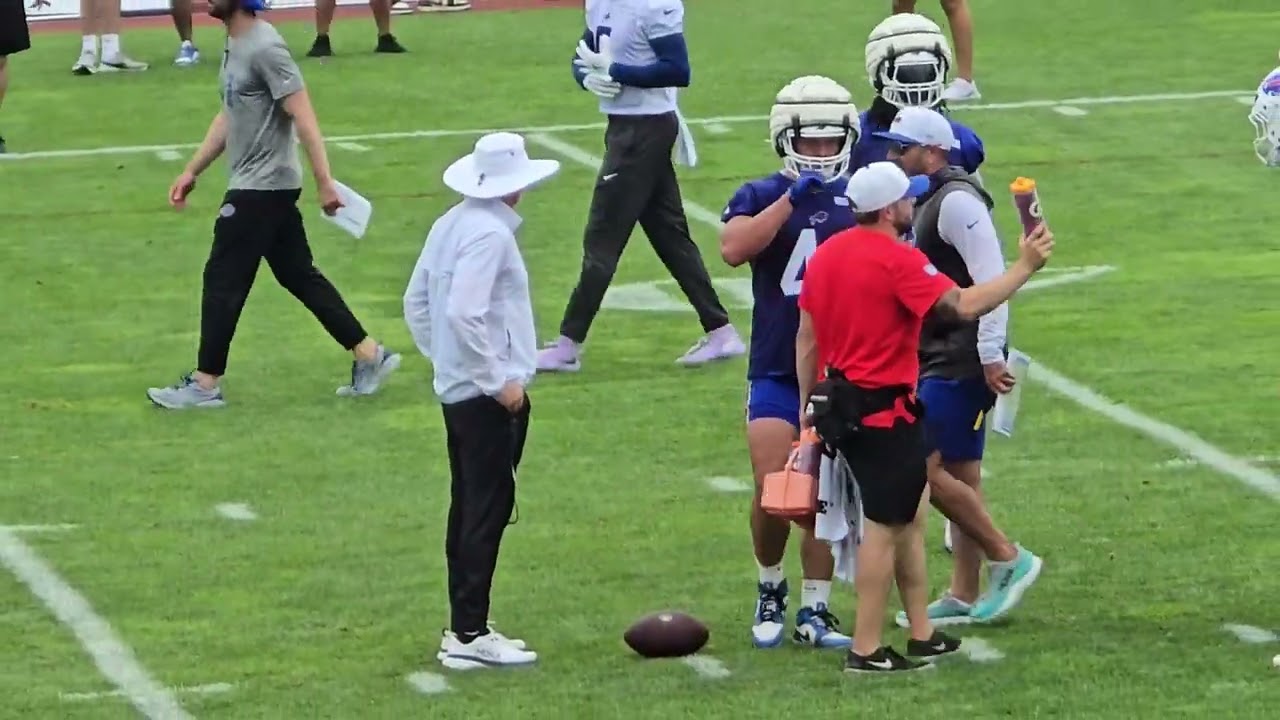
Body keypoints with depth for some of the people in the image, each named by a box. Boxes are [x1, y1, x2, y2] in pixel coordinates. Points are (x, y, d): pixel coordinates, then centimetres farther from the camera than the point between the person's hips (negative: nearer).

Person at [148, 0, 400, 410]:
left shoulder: (264, 48, -18)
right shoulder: (235, 46, 12)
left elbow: (304, 117, -21)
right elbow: (229, 117, 23)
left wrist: (324, 183, -23)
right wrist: (192, 172, 23)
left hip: (262, 188, -10)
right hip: (256, 185, 10)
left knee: (223, 280, -3)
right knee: (298, 276, 13)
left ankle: (205, 385, 4)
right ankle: (369, 355, 16)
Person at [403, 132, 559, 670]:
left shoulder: (450, 225, 10)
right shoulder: (489, 234, -17)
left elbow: (416, 303, 15)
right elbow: (464, 313, -26)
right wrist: (499, 380, -19)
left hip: (456, 388, 9)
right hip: (492, 397, -9)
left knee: (469, 507, 15)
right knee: (488, 511, -5)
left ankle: (463, 627, 20)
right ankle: (470, 635, -4)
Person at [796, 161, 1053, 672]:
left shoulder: (826, 254, 9)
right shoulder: (898, 261, -17)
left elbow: (806, 337, 14)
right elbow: (964, 305, -24)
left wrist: (808, 403, 20)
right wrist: (1024, 267, -14)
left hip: (837, 399, 9)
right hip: (883, 409, -9)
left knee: (908, 514, 18)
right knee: (884, 525, -2)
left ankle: (922, 634, 22)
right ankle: (866, 651, 0)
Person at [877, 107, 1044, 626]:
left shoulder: (957, 203, -15)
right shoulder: (925, 203, 16)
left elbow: (990, 281, -21)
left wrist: (991, 356, -23)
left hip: (960, 363, -10)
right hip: (938, 361, 10)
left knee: (924, 467, -12)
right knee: (960, 475, 11)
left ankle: (1009, 560, -3)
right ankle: (964, 597, 14)